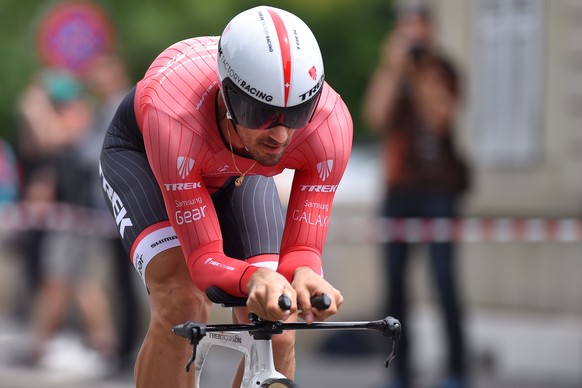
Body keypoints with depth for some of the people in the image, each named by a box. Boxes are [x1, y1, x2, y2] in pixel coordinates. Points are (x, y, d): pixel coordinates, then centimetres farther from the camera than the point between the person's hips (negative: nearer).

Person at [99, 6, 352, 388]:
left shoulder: (329, 123, -38)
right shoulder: (175, 117, -45)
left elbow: (303, 249, -32)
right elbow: (203, 259, -41)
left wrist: (303, 275, -56)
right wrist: (255, 278, -63)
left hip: (239, 169, 3)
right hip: (141, 150, -3)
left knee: (276, 333, -13)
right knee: (183, 307, -29)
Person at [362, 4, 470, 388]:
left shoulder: (443, 70, 1)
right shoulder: (387, 71, 9)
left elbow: (440, 118, -12)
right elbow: (377, 117, -6)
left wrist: (422, 74, -15)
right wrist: (394, 71, -10)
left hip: (438, 185, -3)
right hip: (400, 185, 3)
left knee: (444, 276, -12)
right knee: (395, 277, 1)